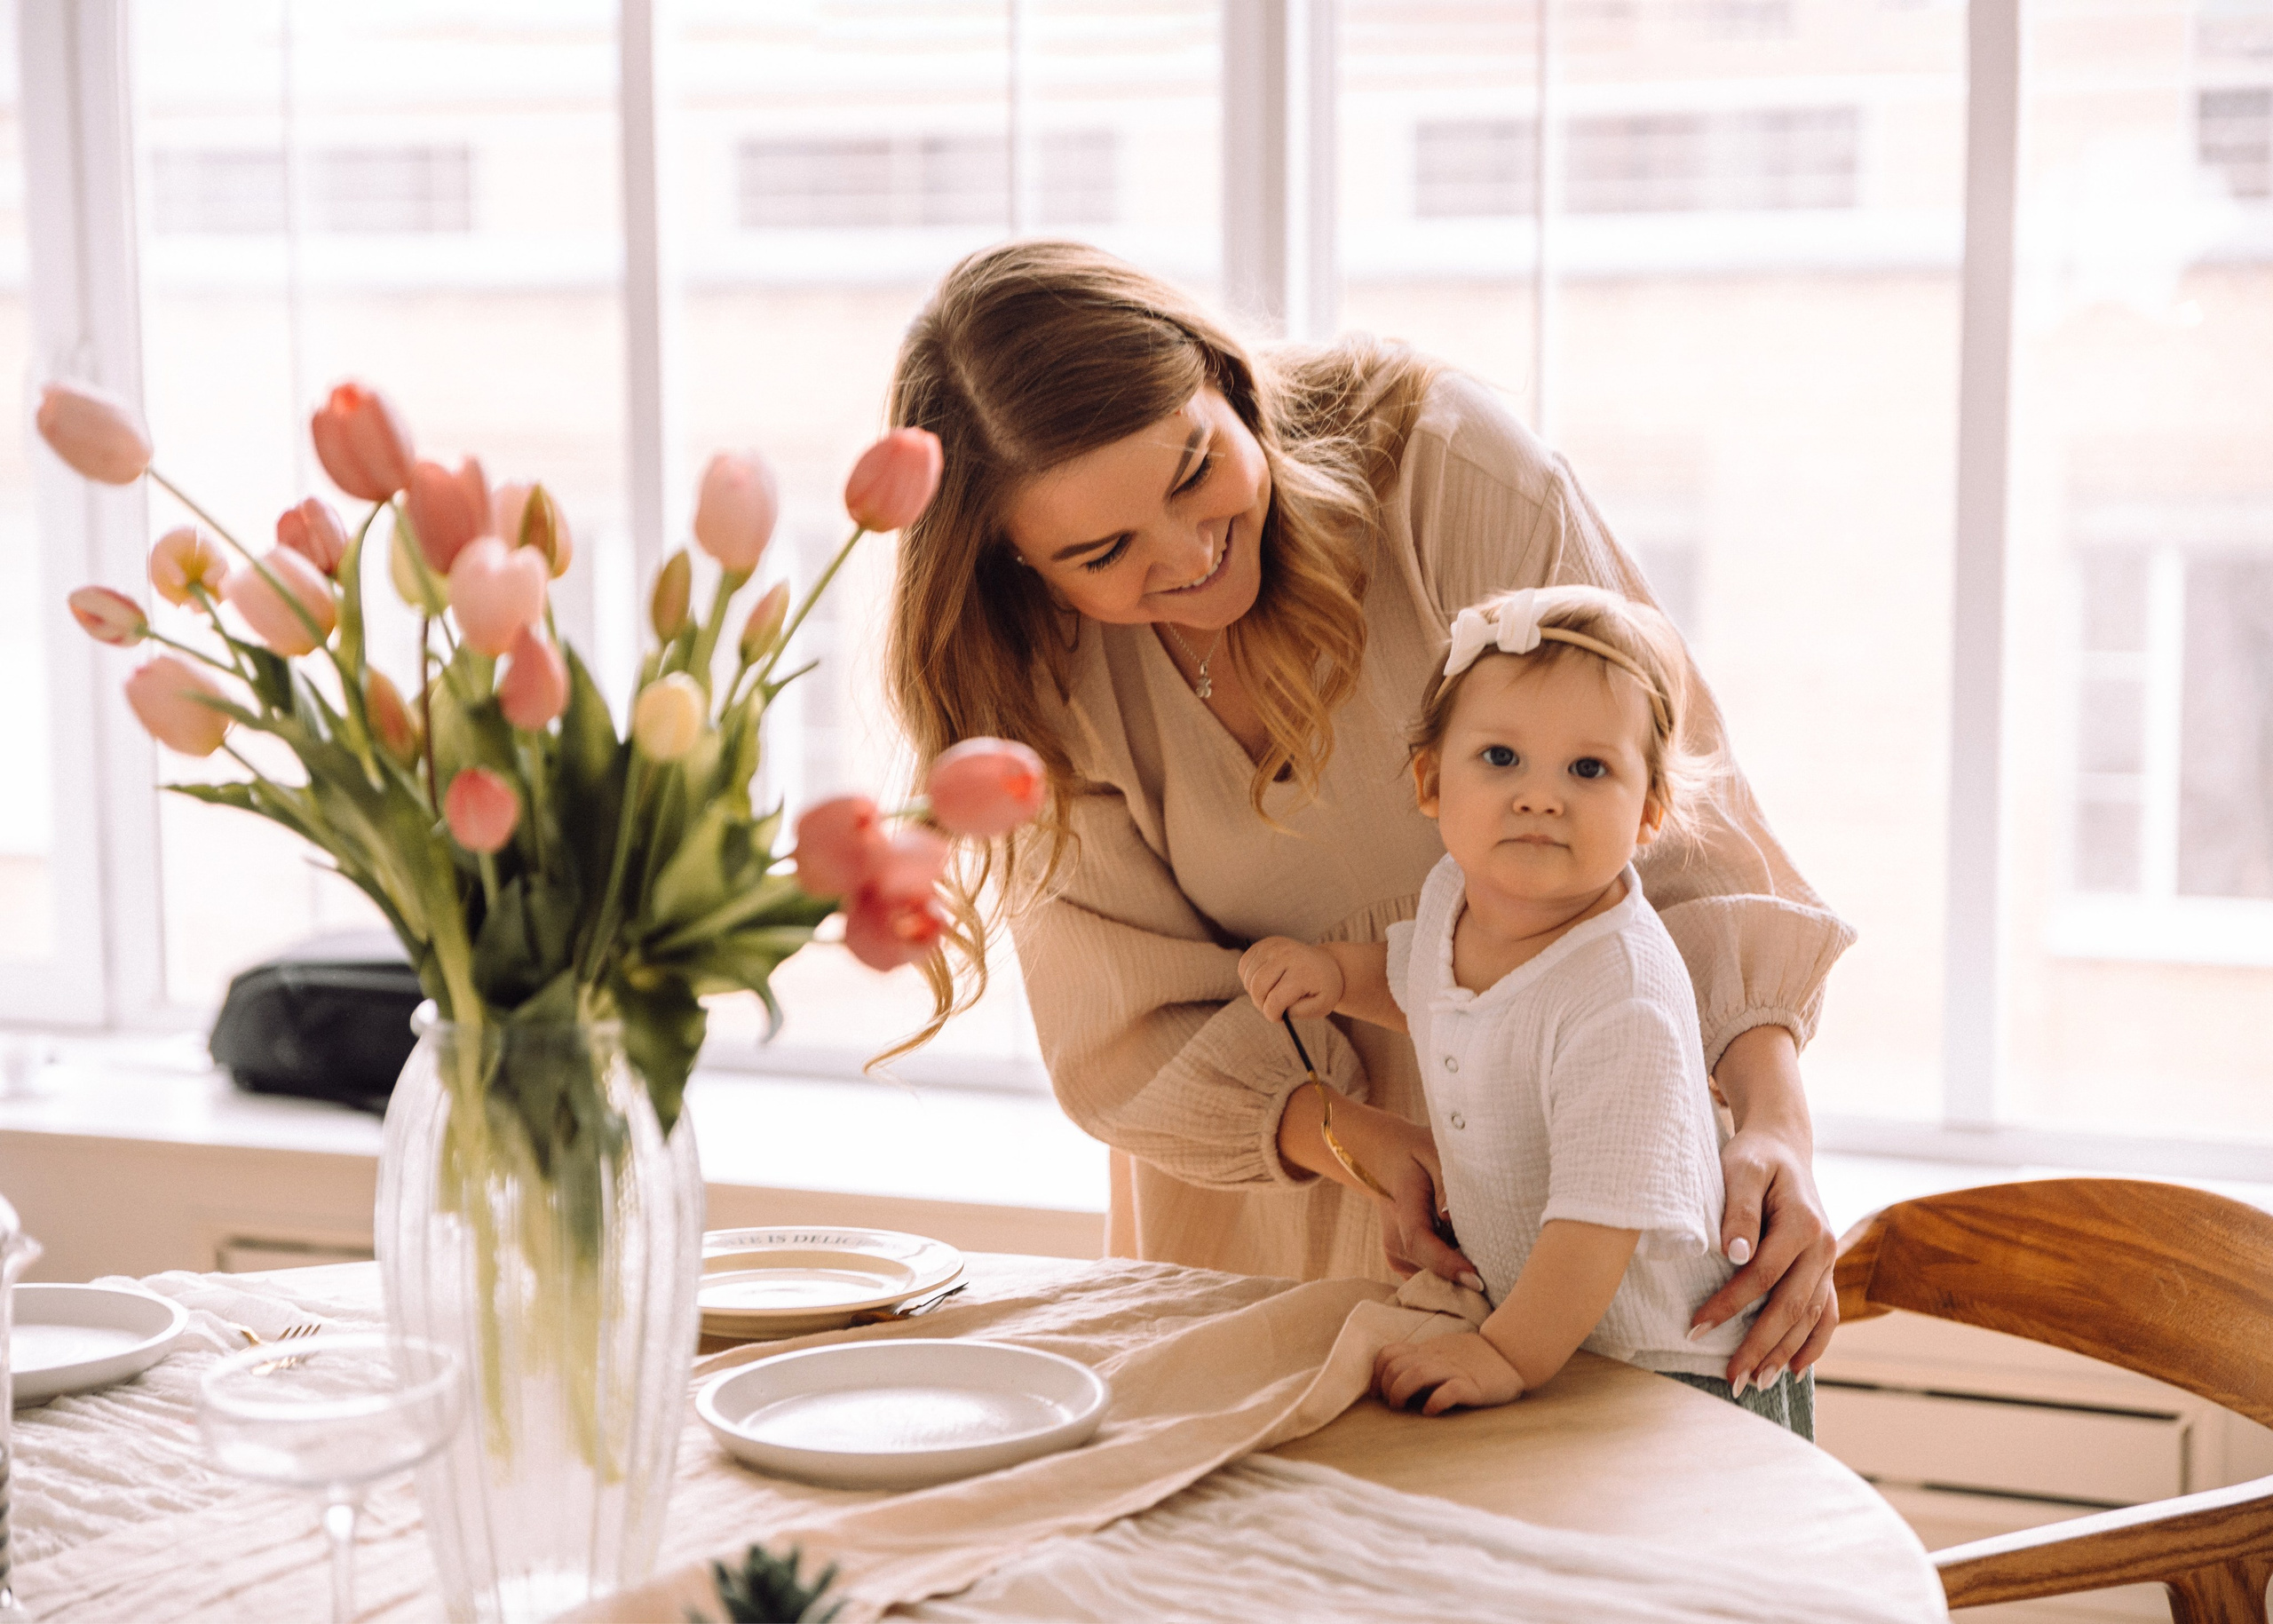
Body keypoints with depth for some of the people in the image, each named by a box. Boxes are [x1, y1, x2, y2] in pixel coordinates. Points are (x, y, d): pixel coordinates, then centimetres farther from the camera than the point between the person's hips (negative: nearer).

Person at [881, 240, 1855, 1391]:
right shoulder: (1040, 669, -14)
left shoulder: (1448, 469, -21)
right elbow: (1127, 1028, -10)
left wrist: (1773, 1120, -33)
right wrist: (1357, 1146, -28)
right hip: (1261, 1190, -1)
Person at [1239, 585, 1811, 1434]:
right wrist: (1334, 974, 5)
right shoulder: (1458, 896, -4)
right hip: (1543, 1318, 7)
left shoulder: (1622, 1003, -30)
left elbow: (1604, 1214, -31)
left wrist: (1510, 1355, -29)